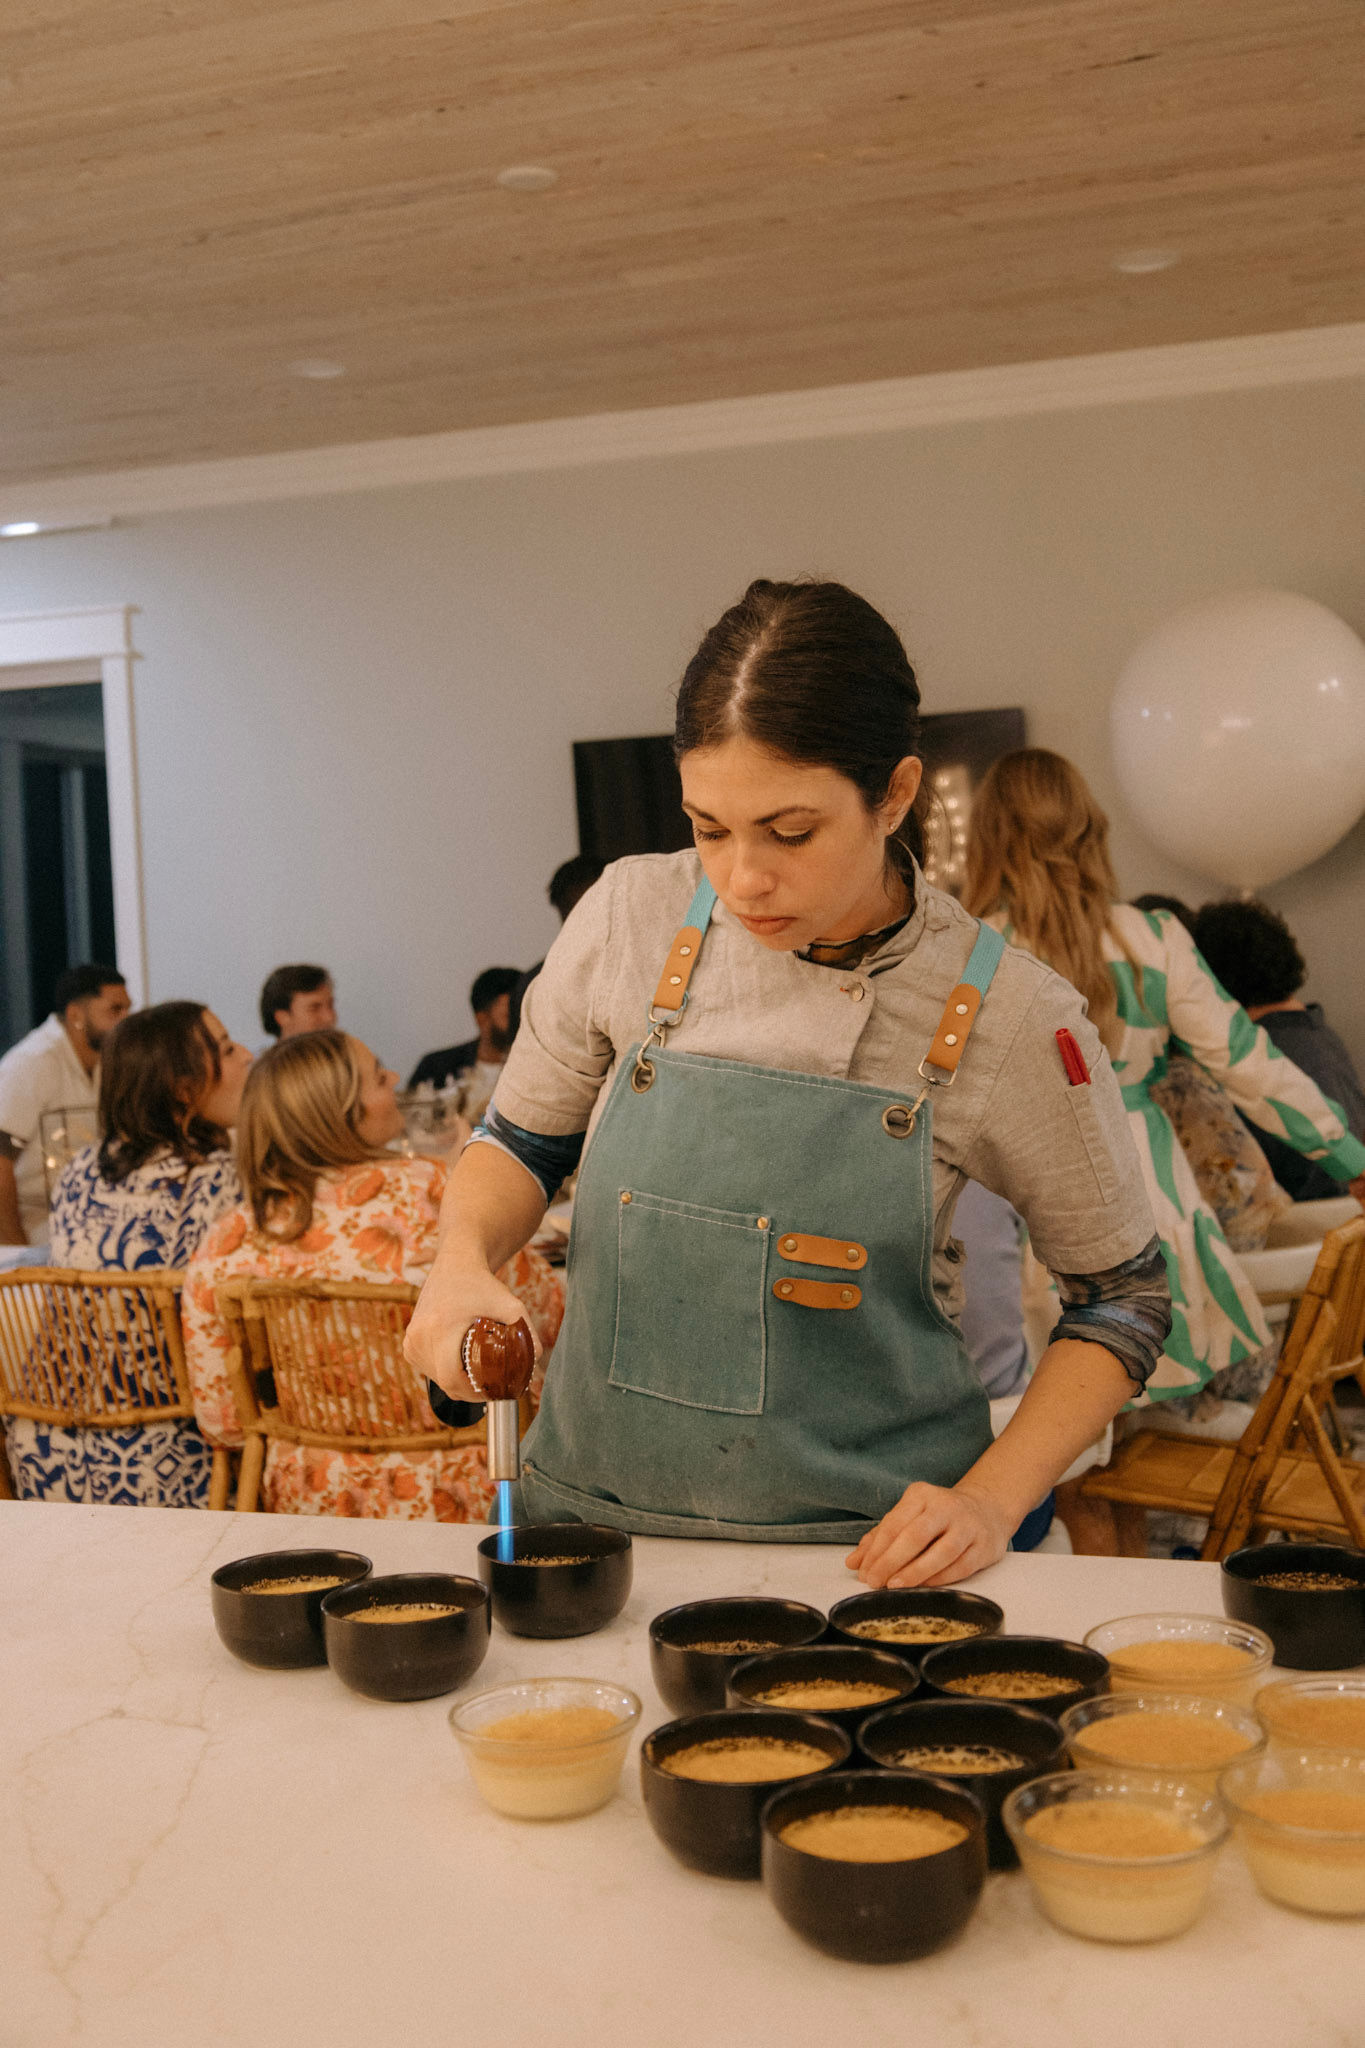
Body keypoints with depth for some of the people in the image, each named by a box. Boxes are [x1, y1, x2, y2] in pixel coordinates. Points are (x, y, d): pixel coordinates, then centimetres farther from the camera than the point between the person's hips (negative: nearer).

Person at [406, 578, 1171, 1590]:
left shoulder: (1010, 1015, -10)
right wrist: (463, 1258, -8)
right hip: (594, 1510, 2)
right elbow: (522, 1139, 12)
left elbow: (1124, 1294, 4)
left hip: (869, 1546, -1)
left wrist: (990, 1500, -7)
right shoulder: (632, 916, -4)